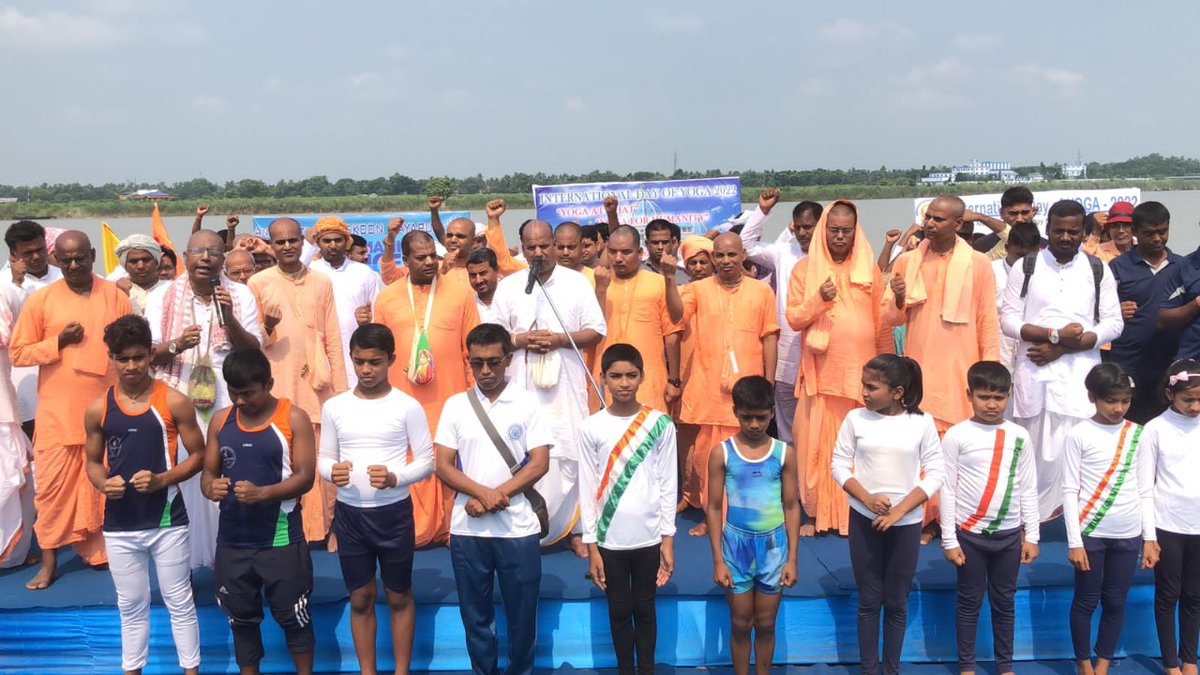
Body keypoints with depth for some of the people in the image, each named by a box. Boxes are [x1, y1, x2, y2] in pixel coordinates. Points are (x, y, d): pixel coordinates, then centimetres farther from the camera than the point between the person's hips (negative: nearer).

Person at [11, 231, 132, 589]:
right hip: (57, 411, 0)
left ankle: (103, 551, 23)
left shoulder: (115, 296, 3)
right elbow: (18, 352, 2)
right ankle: (49, 561, 14)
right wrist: (58, 342, -13)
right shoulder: (40, 299, 0)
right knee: (53, 484, 3)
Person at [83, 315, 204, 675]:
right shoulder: (97, 409, 1)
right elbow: (93, 462, 11)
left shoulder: (174, 402, -7)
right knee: (131, 605, 16)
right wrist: (102, 484, -11)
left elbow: (197, 455, -3)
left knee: (179, 601, 9)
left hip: (168, 520, -2)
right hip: (119, 525, 2)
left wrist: (162, 479, -18)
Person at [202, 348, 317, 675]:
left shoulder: (294, 418, -9)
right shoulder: (220, 420, 5)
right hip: (232, 541, 4)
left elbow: (305, 477, -13)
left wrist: (262, 493, -28)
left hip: (281, 540, -4)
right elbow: (208, 471, 8)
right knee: (241, 618, 17)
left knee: (292, 616, 8)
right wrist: (211, 488, -16)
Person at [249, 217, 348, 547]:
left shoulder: (322, 282, 7)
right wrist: (267, 328, -17)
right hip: (277, 386, -1)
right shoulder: (258, 282, 2)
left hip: (317, 383, 1)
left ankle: (330, 526, 12)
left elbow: (333, 338, 8)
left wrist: (341, 388, 5)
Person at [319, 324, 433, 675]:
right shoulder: (334, 407, 1)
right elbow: (323, 458, 6)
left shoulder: (407, 406, -7)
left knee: (399, 597, 12)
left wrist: (395, 478, -23)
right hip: (349, 514, 2)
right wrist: (331, 471, -17)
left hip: (394, 513, -2)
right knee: (360, 599, 13)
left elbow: (427, 461, -6)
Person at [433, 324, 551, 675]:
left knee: (522, 614, 8)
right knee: (475, 614, 12)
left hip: (518, 527, -1)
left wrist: (495, 496, -14)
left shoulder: (528, 402, -1)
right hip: (467, 529, 2)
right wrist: (483, 493, -16)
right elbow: (443, 466, -1)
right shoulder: (455, 405, 3)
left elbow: (540, 463, -6)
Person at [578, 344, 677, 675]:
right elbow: (588, 489, -2)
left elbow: (668, 485, 0)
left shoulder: (661, 424, -4)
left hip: (649, 536, 0)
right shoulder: (592, 428, -4)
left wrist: (668, 539, -1)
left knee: (644, 609, 12)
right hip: (610, 539, 0)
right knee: (620, 610, 11)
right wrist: (591, 545, -3)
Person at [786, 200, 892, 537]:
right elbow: (794, 320, 1)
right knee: (817, 443, 0)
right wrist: (818, 299, -16)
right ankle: (816, 513, 9)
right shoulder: (804, 268, 4)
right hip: (820, 371, -1)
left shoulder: (869, 268, 6)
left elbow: (882, 322, 8)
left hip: (860, 371, 1)